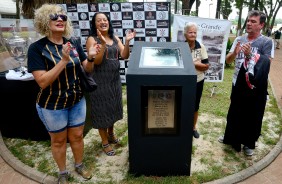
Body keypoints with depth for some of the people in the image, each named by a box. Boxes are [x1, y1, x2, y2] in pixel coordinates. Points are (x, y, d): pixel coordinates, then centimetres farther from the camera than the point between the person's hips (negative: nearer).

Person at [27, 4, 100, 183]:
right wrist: (64, 60, -31)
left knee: (77, 136, 18)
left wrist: (90, 57, -17)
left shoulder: (74, 44, -4)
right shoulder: (37, 48, -16)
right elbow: (42, 81, -23)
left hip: (77, 101, 4)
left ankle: (79, 165, 43)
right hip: (52, 105, -3)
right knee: (58, 140, 15)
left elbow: (88, 69, 4)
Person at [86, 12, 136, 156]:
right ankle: (105, 142, 21)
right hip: (100, 80, -5)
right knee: (102, 110, 4)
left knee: (113, 107, 18)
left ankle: (111, 133, 41)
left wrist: (127, 41, -15)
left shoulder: (115, 38, 7)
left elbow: (124, 56, -1)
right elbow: (96, 61, -19)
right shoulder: (92, 39, -8)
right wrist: (103, 44, -29)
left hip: (114, 79, 6)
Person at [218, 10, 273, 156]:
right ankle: (231, 137, 40)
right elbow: (228, 60, 1)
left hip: (256, 89, -4)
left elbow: (265, 65, -14)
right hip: (238, 85, 4)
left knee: (252, 117, 12)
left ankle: (249, 143, 33)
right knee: (234, 114, 18)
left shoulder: (266, 42, -10)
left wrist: (250, 55, -25)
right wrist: (235, 52, -19)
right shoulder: (239, 39, 2)